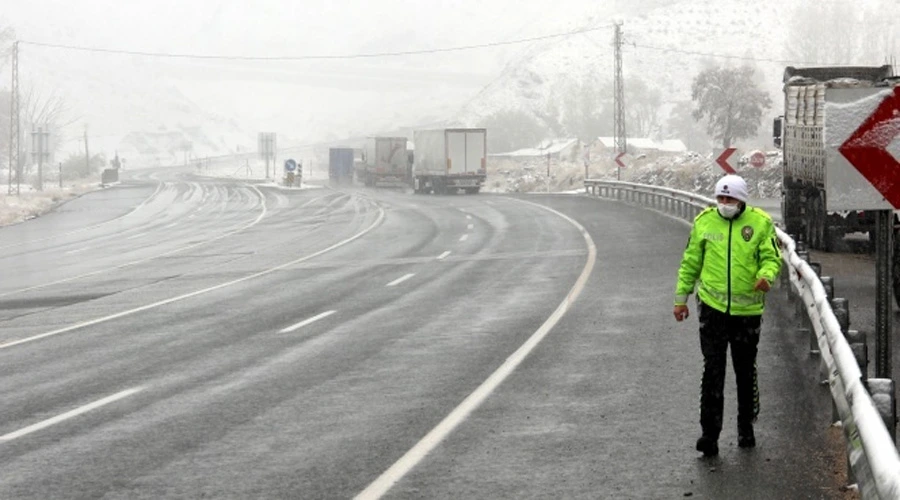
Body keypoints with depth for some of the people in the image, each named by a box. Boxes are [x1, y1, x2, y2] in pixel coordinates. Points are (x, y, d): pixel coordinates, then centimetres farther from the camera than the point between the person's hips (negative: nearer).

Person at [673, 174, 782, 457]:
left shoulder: (760, 222, -1)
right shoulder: (704, 221, 2)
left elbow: (772, 256, -2)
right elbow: (690, 262, 10)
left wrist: (766, 275, -24)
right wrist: (681, 298, 11)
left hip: (748, 309, 0)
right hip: (712, 306, 0)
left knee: (745, 371, 13)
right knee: (713, 370, -6)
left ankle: (746, 427, 29)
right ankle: (710, 433, -4)